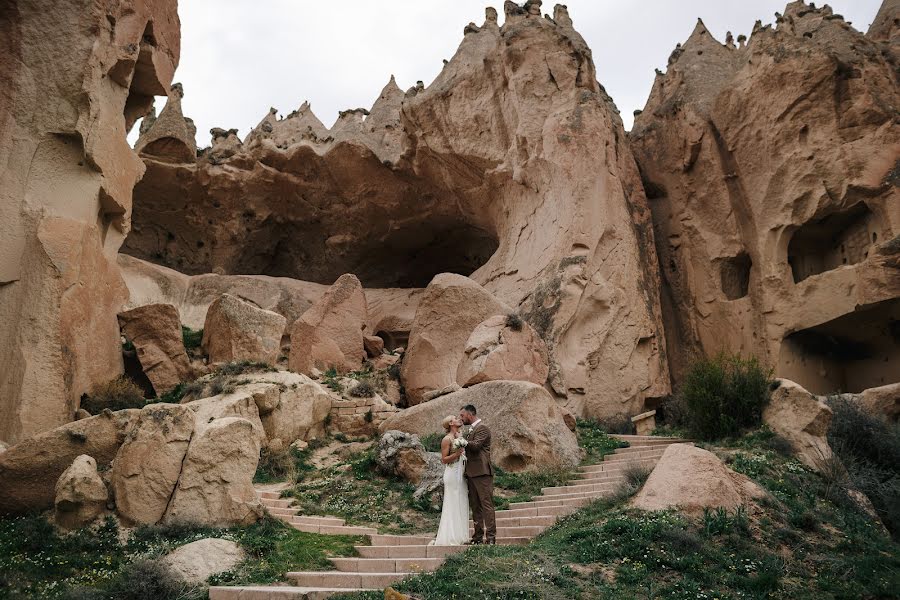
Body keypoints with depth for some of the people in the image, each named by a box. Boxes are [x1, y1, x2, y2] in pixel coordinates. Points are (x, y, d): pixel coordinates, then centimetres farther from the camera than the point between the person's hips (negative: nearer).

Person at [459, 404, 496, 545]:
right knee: (475, 506, 10)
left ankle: (490, 537, -8)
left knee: (486, 504, -8)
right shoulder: (471, 430, 20)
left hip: (482, 473, -10)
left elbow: (475, 445, -21)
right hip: (471, 473, 10)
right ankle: (478, 536, 14)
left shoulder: (482, 428, -8)